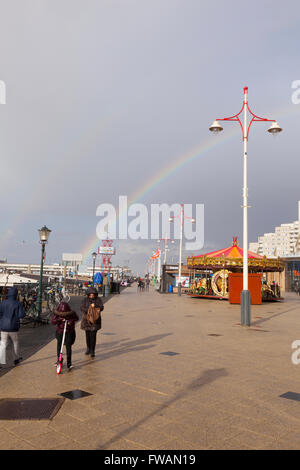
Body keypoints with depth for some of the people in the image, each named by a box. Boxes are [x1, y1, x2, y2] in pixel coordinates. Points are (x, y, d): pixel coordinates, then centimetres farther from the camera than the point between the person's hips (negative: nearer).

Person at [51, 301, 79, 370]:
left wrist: (71, 321, -16)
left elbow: (77, 318, 3)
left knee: (68, 347, -6)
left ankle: (69, 364, 0)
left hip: (69, 333, -2)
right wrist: (60, 320, -27)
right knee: (59, 347, 13)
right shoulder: (57, 314, -9)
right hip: (60, 332, 2)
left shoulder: (71, 313, -11)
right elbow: (52, 321, -12)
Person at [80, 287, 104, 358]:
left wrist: (95, 306, -25)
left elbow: (101, 308, -8)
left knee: (93, 335, -8)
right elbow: (82, 308, -7)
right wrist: (88, 310, -22)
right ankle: (88, 348, 29)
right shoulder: (85, 299, 1)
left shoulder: (98, 299, -1)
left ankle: (92, 351, -2)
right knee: (87, 334, 10)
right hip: (87, 319, 2)